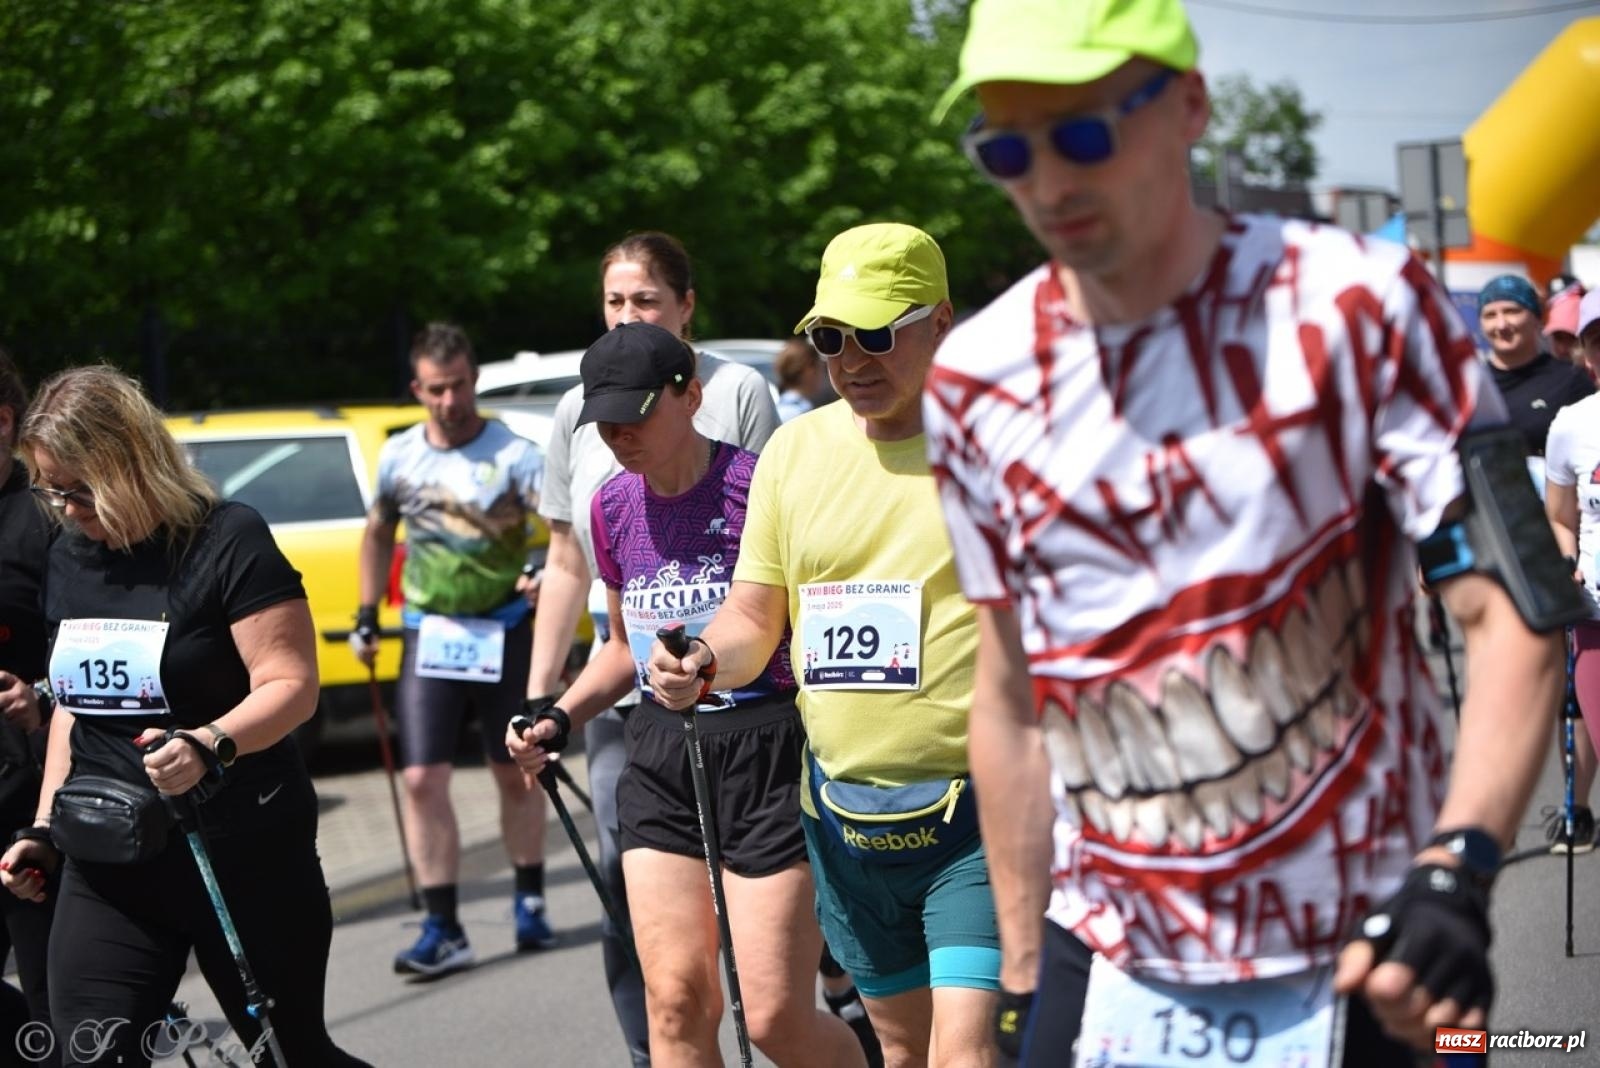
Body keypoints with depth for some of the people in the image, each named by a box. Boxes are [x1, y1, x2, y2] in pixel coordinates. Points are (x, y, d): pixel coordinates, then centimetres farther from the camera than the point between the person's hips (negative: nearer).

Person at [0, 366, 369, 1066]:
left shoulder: (227, 541, -11)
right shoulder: (69, 560, 10)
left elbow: (291, 685, -15)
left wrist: (209, 744, -32)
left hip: (243, 859, -5)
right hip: (108, 866, 5)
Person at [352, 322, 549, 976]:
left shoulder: (513, 455, -10)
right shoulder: (399, 456, 2)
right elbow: (379, 533, 18)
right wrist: (367, 616, 16)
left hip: (504, 631, -2)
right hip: (429, 634, 2)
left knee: (515, 773, 10)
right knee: (422, 779, -7)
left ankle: (530, 904, 28)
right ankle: (442, 929, -4)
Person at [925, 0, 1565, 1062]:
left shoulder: (1352, 303, -8)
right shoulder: (973, 382, 2)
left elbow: (1511, 616, -11)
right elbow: (1011, 695, 8)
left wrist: (1454, 874, -24)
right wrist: (1022, 979, 9)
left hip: (1359, 951, -3)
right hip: (1105, 957, 3)